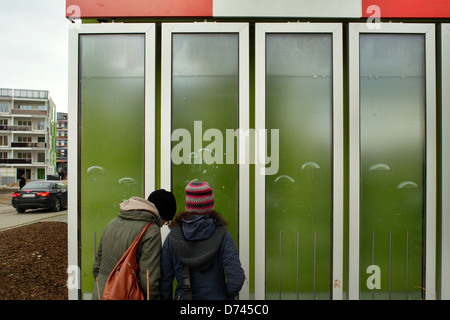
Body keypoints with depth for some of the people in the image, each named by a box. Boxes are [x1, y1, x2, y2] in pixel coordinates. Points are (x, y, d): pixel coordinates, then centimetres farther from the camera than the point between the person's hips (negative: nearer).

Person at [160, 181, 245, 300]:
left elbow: (165, 278, -3)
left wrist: (166, 298, 10)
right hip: (215, 296, -2)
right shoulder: (222, 235, -12)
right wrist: (227, 295, 1)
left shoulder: (173, 236, -7)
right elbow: (236, 278, -16)